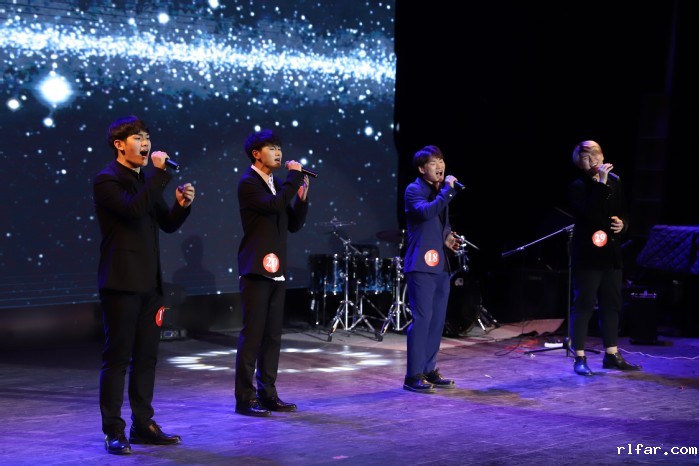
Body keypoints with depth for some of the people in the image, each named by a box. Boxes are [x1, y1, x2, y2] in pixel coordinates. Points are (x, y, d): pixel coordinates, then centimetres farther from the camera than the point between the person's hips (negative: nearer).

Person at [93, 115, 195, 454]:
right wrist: (161, 173, -21)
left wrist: (182, 205, -3)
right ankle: (113, 432, 3)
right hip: (121, 282, -8)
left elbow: (168, 224, 16)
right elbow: (133, 208, -26)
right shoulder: (106, 181, -8)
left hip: (149, 282, 8)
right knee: (117, 356, -3)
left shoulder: (147, 180, 16)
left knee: (146, 356, 11)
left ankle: (143, 425, 19)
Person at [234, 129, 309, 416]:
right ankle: (244, 398, -2)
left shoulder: (277, 184, 17)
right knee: (252, 334, -7)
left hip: (276, 270, 8)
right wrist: (294, 175, -15)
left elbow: (294, 225, 15)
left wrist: (302, 195, 1)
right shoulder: (248, 183, -7)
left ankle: (267, 394, 15)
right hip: (256, 270, -8)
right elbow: (273, 204, -25)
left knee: (272, 336, 9)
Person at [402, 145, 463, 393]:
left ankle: (429, 370, 18)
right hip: (421, 264, -8)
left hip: (440, 264, 8)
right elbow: (427, 212, -27)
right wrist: (448, 190, -22)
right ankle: (413, 375, -6)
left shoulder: (440, 191, 18)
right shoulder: (414, 190, -6)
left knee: (437, 320, 10)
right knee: (422, 318, -10)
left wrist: (448, 238, 10)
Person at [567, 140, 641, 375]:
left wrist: (623, 223, -1)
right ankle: (579, 358, 4)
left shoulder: (614, 183, 11)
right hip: (587, 255, -6)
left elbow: (623, 213, 21)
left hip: (611, 253, 6)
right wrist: (601, 184, -24)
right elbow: (591, 213, -24)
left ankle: (611, 355, 22)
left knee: (612, 303, 12)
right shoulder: (578, 186, -8)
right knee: (584, 304, -3)